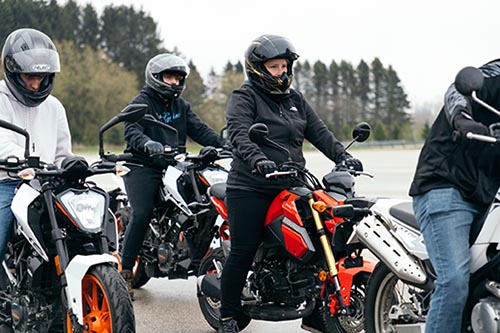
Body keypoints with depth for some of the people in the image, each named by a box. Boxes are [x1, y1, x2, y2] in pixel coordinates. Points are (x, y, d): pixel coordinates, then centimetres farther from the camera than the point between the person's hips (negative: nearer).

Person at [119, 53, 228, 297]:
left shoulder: (181, 105, 19)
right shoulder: (141, 103, -2)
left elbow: (199, 129, 8)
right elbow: (131, 132, -18)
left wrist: (224, 144, -9)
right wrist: (148, 144, -40)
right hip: (143, 167, -6)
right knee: (142, 214, -21)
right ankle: (125, 270, -14)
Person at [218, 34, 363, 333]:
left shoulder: (296, 100, 19)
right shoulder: (245, 97, -1)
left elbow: (319, 132, 11)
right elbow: (239, 132, -18)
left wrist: (343, 156, -7)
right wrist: (257, 159, -37)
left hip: (291, 187, 6)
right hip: (251, 188, -6)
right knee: (243, 252, -4)